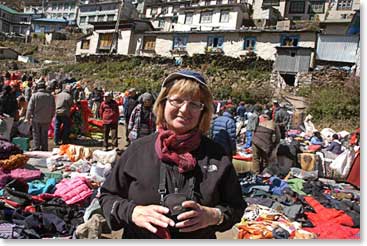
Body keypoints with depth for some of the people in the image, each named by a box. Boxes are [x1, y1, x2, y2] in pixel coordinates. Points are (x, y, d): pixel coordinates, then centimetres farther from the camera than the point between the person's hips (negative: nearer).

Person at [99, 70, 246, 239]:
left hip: (201, 238, 0)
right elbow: (107, 196, -3)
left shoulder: (217, 156, -11)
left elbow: (236, 207, -3)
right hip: (139, 238, 1)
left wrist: (214, 216, -22)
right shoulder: (138, 149, -11)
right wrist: (132, 212, -20)